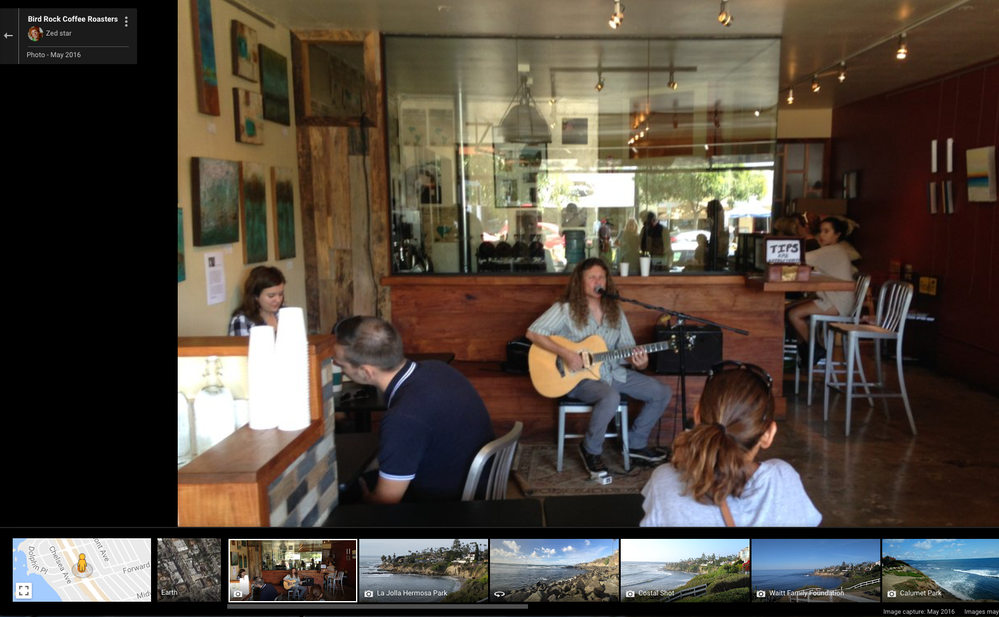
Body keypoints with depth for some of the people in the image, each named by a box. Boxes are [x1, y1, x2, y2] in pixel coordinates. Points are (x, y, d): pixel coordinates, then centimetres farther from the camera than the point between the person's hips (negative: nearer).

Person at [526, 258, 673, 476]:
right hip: (579, 376, -6)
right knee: (611, 398, -37)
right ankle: (591, 450, -10)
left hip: (613, 372, 7)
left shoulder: (615, 312, 8)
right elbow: (533, 333, -18)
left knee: (662, 392, -1)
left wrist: (639, 361, -15)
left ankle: (636, 444, 16)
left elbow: (627, 348, 9)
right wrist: (565, 353, -26)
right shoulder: (566, 309, -9)